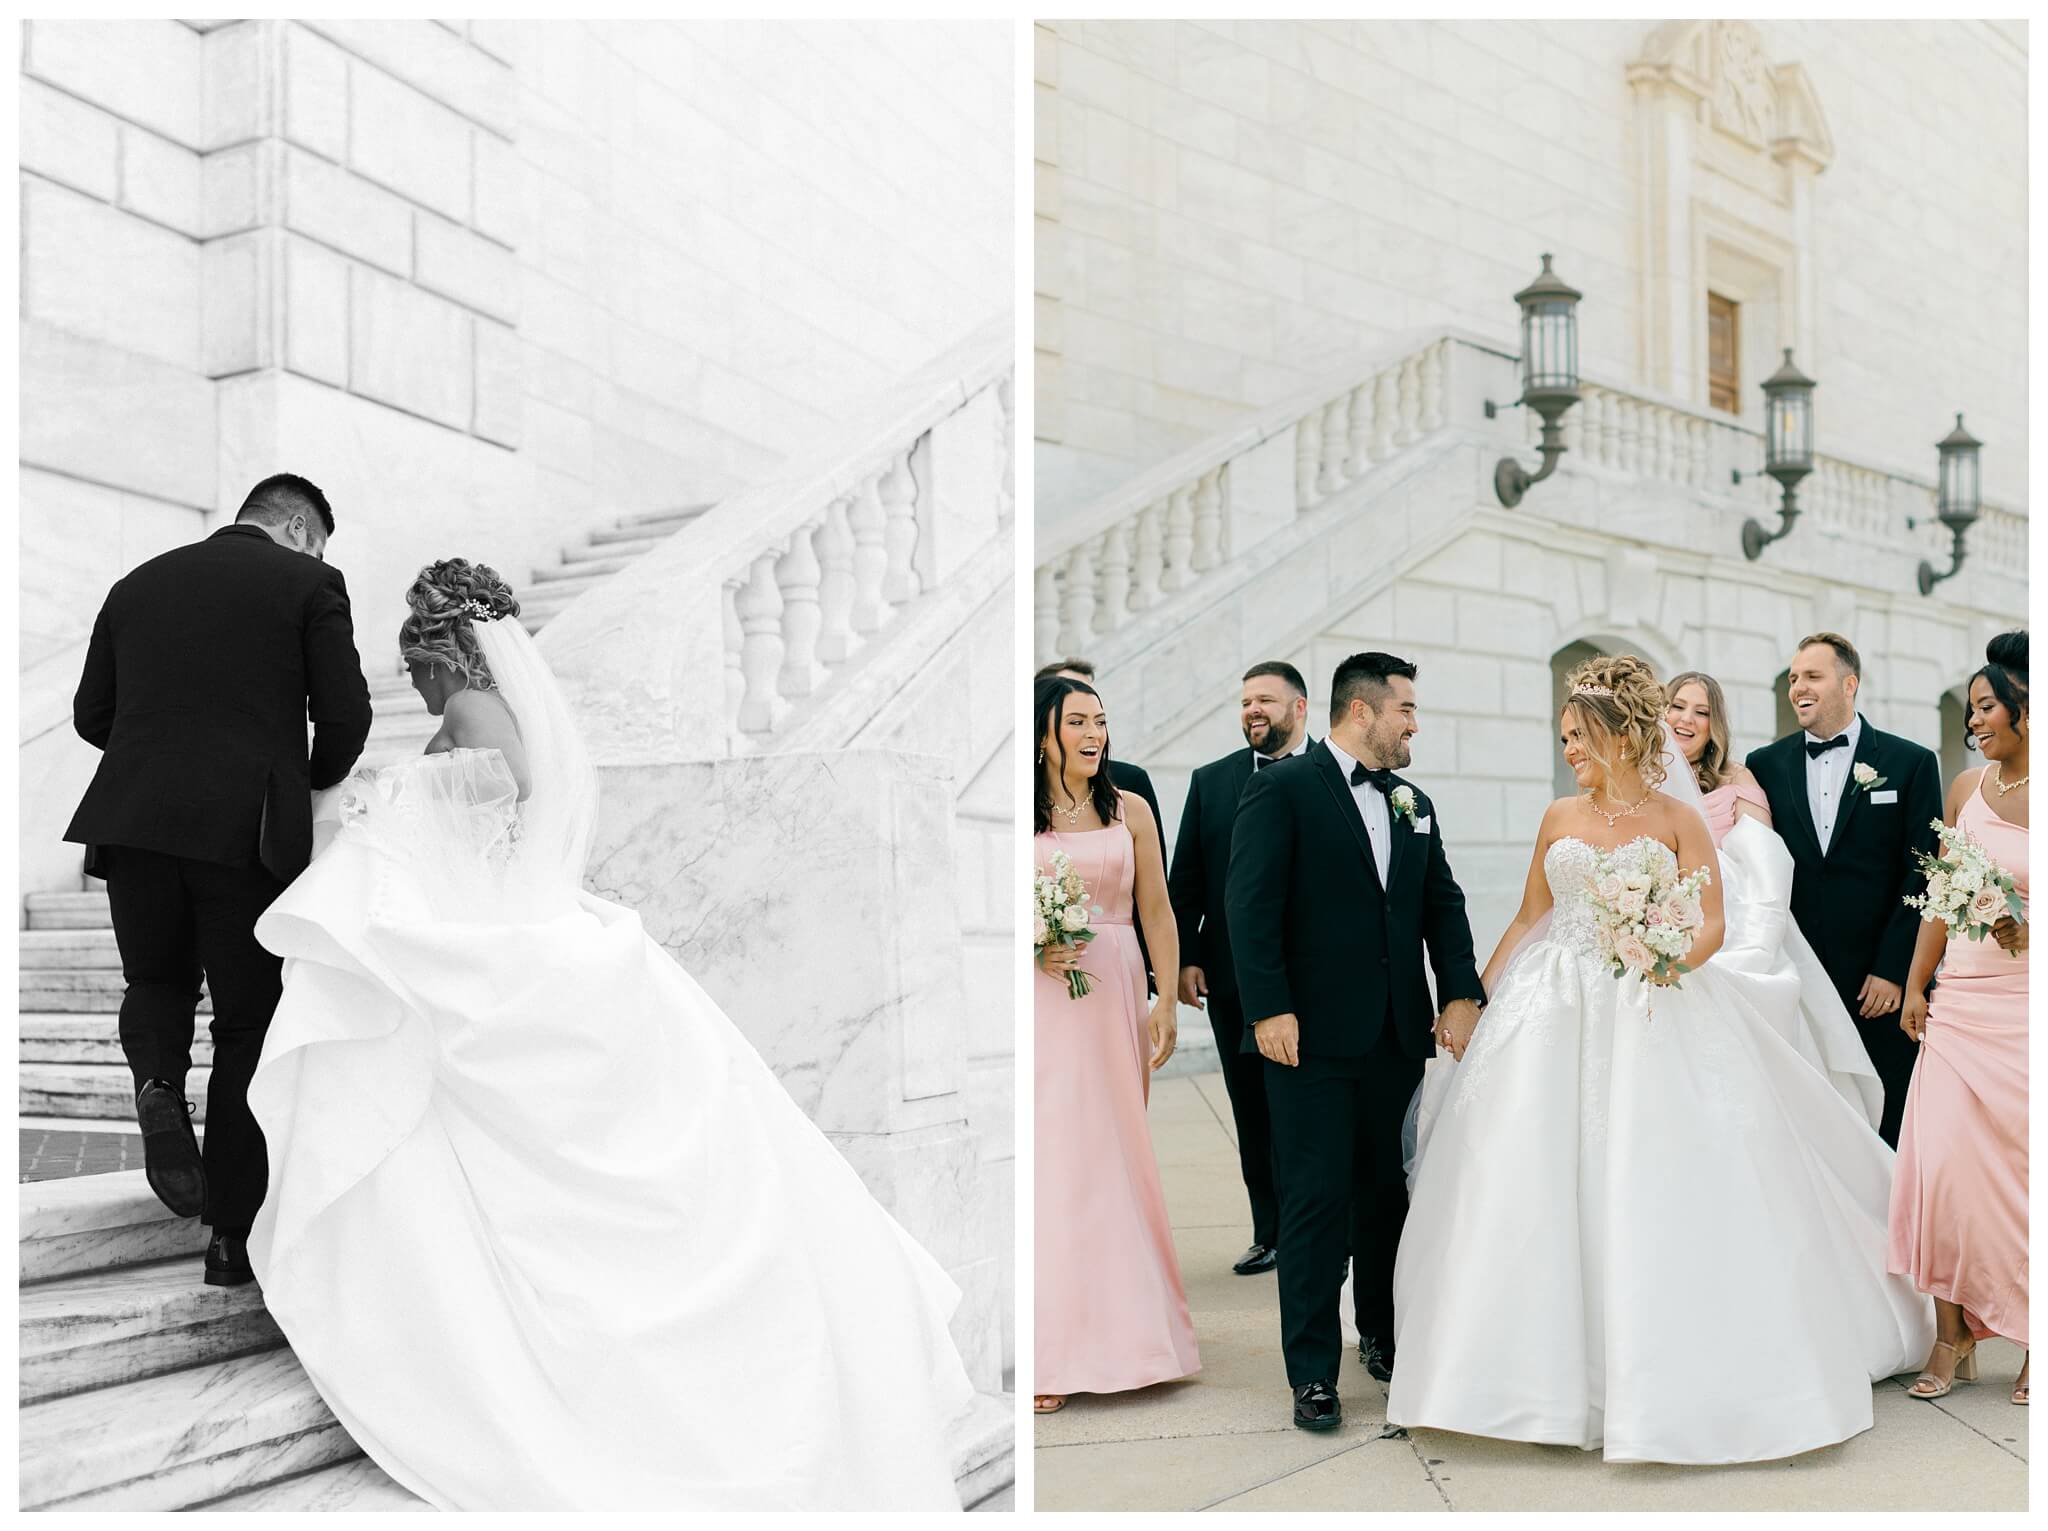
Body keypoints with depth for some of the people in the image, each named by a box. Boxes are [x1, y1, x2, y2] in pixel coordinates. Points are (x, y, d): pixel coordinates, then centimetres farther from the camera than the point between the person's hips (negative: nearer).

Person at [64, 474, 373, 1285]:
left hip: (135, 822, 3)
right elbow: (346, 716, -3)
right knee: (247, 1026, 9)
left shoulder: (138, 583, 15)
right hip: (250, 830, -3)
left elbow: (92, 714, 14)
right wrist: (315, 784, 16)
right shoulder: (310, 583, 3)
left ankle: (159, 1084, -5)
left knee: (156, 983, 26)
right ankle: (233, 1234, 9)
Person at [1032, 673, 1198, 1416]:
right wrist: (1035, 949, -13)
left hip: (1114, 998, 2)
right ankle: (1051, 1349, 2)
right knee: (1046, 1157, -4)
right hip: (1040, 1000, -2)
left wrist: (1167, 1000, 1)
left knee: (1113, 1153, 7)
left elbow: (1156, 911, 8)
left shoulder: (1130, 811, 8)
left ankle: (1114, 1328, 21)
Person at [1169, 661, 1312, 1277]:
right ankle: (1270, 1234, 20)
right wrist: (1185, 958, 1)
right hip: (1231, 977, 3)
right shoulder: (1210, 781, 9)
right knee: (1253, 1112, 10)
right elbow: (1185, 878, 8)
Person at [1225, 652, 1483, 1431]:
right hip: (1314, 1036, -6)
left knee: (1386, 1191, 14)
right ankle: (1313, 1372, 8)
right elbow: (1251, 904, -12)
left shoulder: (1414, 805, 15)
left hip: (1396, 1036, 6)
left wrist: (1461, 992, 0)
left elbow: (1443, 904, 13)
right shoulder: (1283, 788, -6)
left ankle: (1384, 1336, 32)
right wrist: (1269, 1008, -18)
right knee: (1318, 1201, -1)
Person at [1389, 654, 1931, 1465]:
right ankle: (1554, 1364, 11)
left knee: (1660, 1180, -5)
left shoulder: (1676, 817, 0)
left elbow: (1712, 924, -4)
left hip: (1656, 1016, -3)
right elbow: (1528, 918, 14)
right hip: (1560, 1016, 3)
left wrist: (1673, 960, -24)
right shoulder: (1559, 820, 8)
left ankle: (1678, 1378, 9)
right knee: (1541, 1189, -1)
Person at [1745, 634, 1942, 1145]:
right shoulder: (1766, 765, 8)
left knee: (1883, 1132, 3)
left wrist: (1892, 971, -8)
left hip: (1879, 985, -2)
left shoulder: (1911, 763, 2)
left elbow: (1921, 874, -2)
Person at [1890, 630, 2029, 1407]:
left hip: (2030, 1005, -3)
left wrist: (2029, 933, -18)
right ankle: (1952, 1339, 7)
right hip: (1962, 1000, 3)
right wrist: (1914, 985, 11)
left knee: (2023, 1165, 1)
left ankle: (2035, 1342, 17)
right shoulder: (1968, 788, 9)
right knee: (1942, 1163, -4)